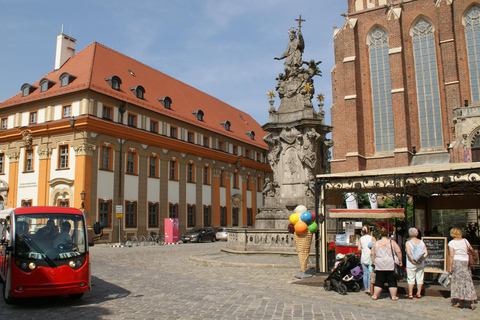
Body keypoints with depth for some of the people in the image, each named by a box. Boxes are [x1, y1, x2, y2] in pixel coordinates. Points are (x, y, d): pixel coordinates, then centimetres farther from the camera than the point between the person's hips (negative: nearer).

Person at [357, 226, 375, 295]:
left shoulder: (360, 239, 4)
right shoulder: (372, 238, -3)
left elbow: (359, 249, -1)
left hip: (363, 258, 2)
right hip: (371, 257, -2)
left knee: (365, 273, 7)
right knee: (370, 273, 0)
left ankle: (366, 289, 11)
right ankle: (369, 289, -5)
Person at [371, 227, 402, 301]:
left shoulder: (376, 243, 3)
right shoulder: (392, 242, 0)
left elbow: (372, 254, 5)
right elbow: (399, 252, -6)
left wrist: (373, 262, 15)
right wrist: (400, 261, 3)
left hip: (380, 266, 1)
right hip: (391, 266, -1)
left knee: (379, 281, 7)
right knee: (392, 281, 7)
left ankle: (375, 295, 9)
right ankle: (393, 296, 11)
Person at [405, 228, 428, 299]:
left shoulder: (408, 243, -8)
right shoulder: (422, 242, 5)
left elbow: (408, 253, -20)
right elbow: (426, 253, -3)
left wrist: (413, 261, -13)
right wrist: (421, 260, -7)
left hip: (411, 264, -4)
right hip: (421, 264, 4)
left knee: (411, 279, 2)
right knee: (420, 278, 11)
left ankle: (410, 294, 5)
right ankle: (419, 294, 17)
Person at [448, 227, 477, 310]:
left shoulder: (451, 243, -5)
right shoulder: (465, 241, 5)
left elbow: (451, 256, -10)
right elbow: (471, 250, 11)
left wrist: (450, 267, -7)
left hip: (456, 262, -3)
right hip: (466, 262, 3)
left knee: (457, 282, 4)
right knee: (467, 281, 8)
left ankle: (460, 302, 6)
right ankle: (472, 302, 7)